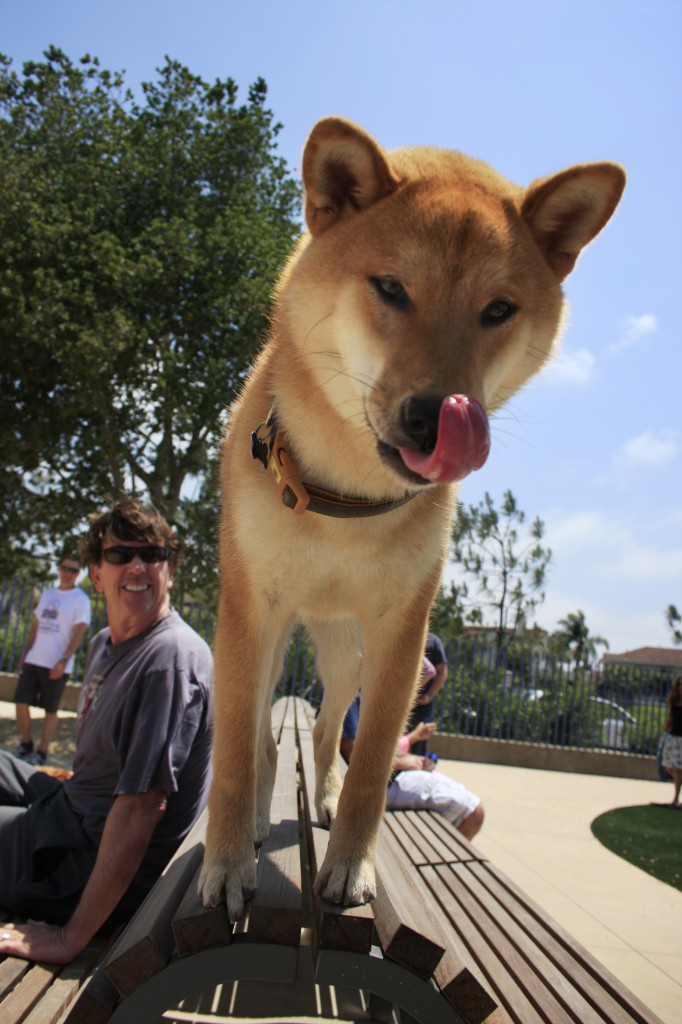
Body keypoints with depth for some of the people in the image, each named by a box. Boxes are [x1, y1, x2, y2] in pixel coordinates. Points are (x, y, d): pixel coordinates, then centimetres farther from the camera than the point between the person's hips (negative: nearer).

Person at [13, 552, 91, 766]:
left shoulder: (81, 599, -6)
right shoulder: (46, 594, 13)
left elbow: (79, 632, -13)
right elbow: (35, 626, 19)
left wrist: (64, 660, -22)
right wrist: (25, 652, 15)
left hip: (57, 665, -5)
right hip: (33, 660, 5)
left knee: (50, 710, 1)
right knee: (21, 702, 3)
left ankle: (42, 753, 12)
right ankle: (25, 744, 20)